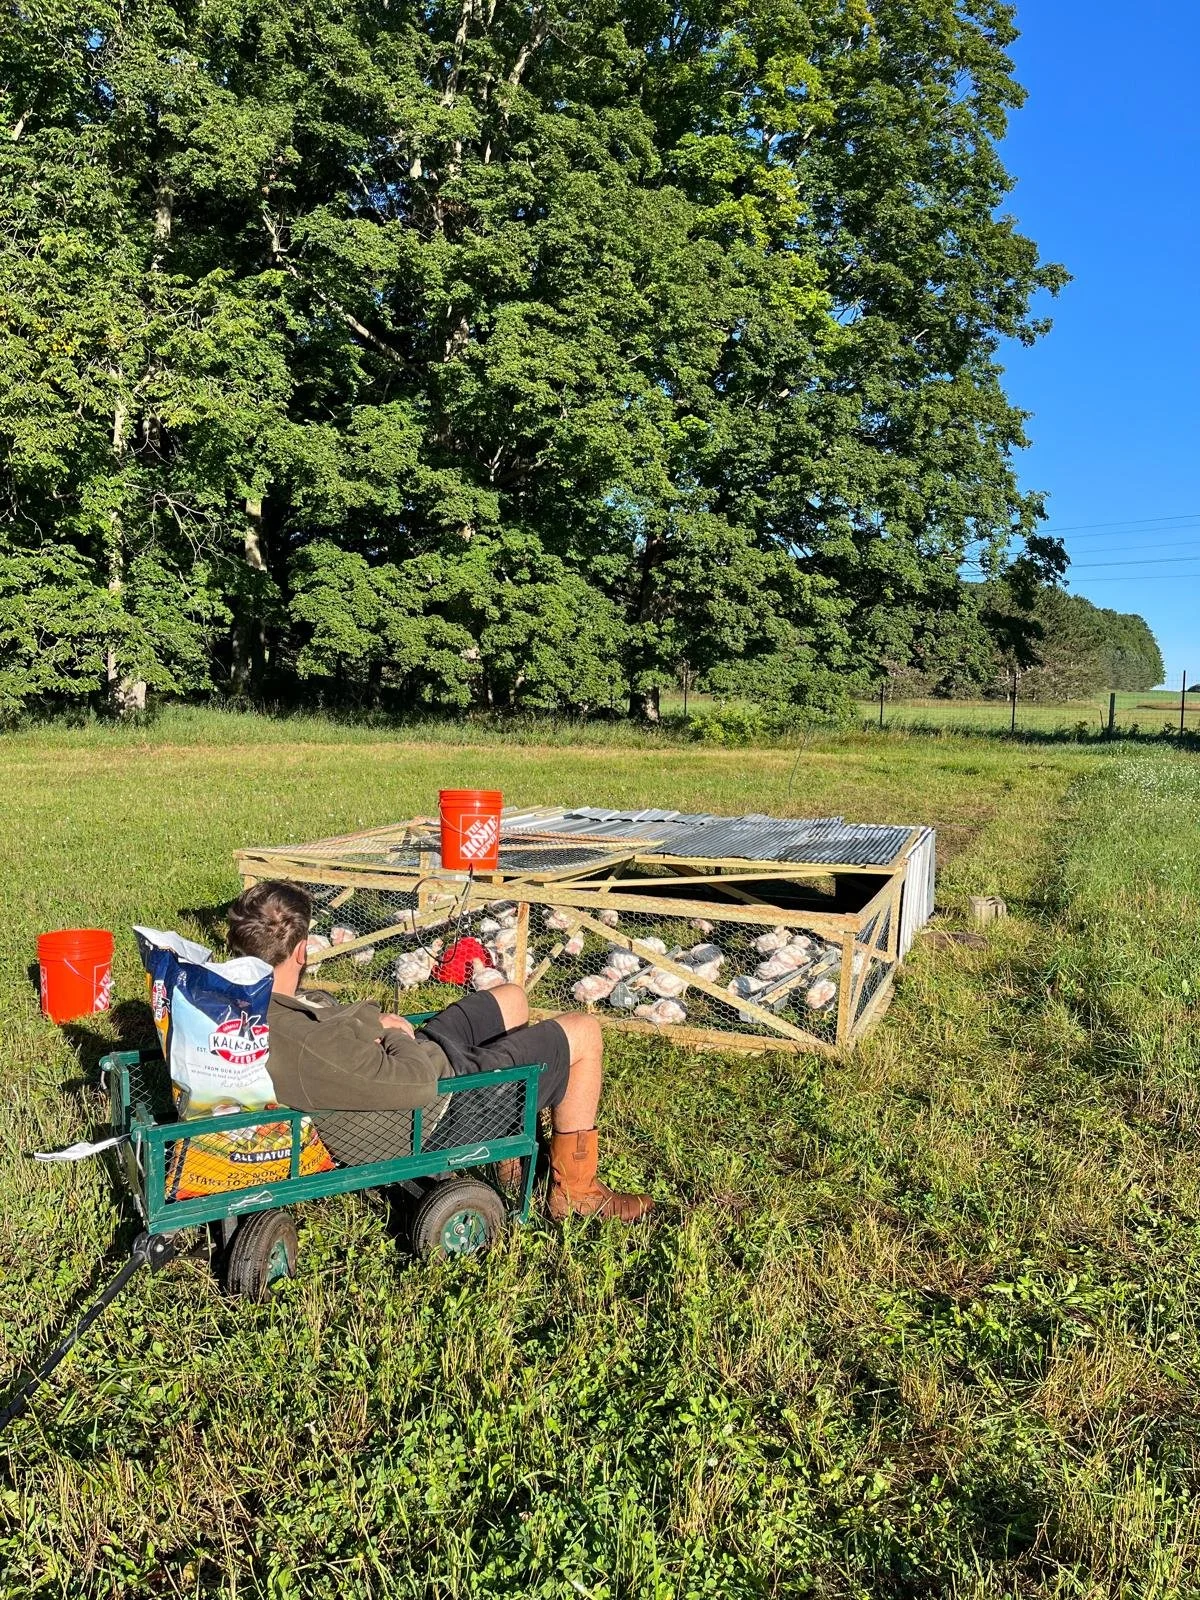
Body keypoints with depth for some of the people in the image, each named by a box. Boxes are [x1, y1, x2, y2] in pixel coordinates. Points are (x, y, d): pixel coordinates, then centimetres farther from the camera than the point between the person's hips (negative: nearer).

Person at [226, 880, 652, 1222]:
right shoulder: (303, 1045, -40)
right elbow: (418, 1083, -34)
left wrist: (372, 1021, -7)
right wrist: (397, 1035, -15)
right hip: (442, 1105, -9)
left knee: (511, 997, 26)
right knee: (584, 1034, 1)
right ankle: (575, 1189, 18)